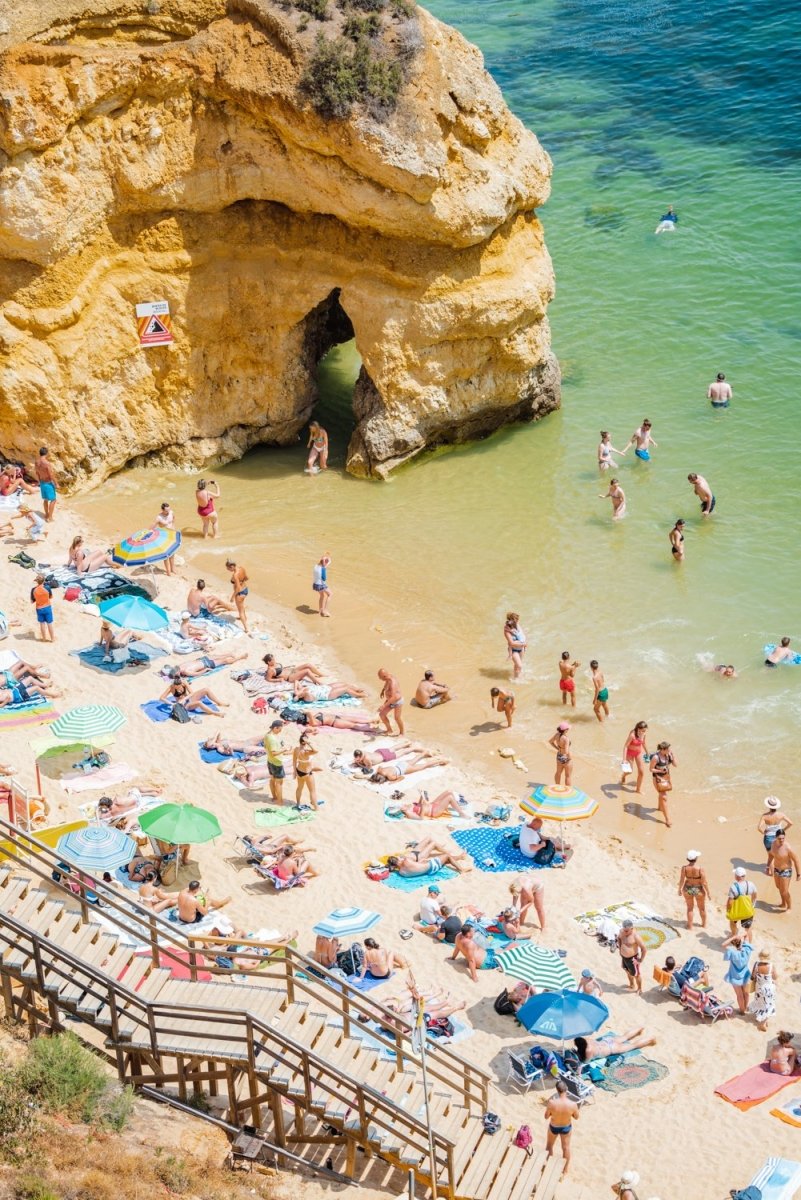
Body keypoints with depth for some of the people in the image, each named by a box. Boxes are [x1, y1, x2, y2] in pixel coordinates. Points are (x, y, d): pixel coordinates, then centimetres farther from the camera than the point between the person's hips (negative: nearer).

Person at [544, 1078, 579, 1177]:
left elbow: (546, 1116, -17)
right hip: (566, 1128, 1)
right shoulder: (572, 1104, -32)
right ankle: (565, 1168, 46)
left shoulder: (552, 1103, -35)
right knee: (566, 1147, 27)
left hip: (553, 1127, -1)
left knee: (549, 1146, 30)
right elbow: (577, 1117, -12)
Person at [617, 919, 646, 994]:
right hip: (623, 957, 6)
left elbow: (643, 948, -25)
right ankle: (632, 985, 53)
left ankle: (639, 989, 40)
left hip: (632, 958, -6)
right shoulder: (622, 931, -13)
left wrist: (641, 960, -18)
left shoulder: (635, 936, -32)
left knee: (636, 974, 16)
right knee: (628, 971, 28)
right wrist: (620, 948, 9)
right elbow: (619, 938, 12)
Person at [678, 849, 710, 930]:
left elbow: (681, 880, -8)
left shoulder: (684, 868, -18)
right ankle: (704, 924, 41)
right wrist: (708, 893, -5)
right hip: (699, 890, -2)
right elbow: (704, 882, -18)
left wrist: (680, 889, 9)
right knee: (702, 908, 22)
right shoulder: (700, 869, -25)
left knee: (690, 908, 21)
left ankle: (690, 926, 29)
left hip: (687, 889, 2)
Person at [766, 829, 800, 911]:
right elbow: (771, 854, 8)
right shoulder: (774, 843, -12)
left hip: (785, 871, -7)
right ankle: (783, 904, 51)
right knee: (779, 887, 27)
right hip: (776, 869, 7)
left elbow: (796, 860, -22)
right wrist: (768, 867, 12)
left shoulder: (788, 848, -32)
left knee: (784, 891, 1)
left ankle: (789, 907, 28)